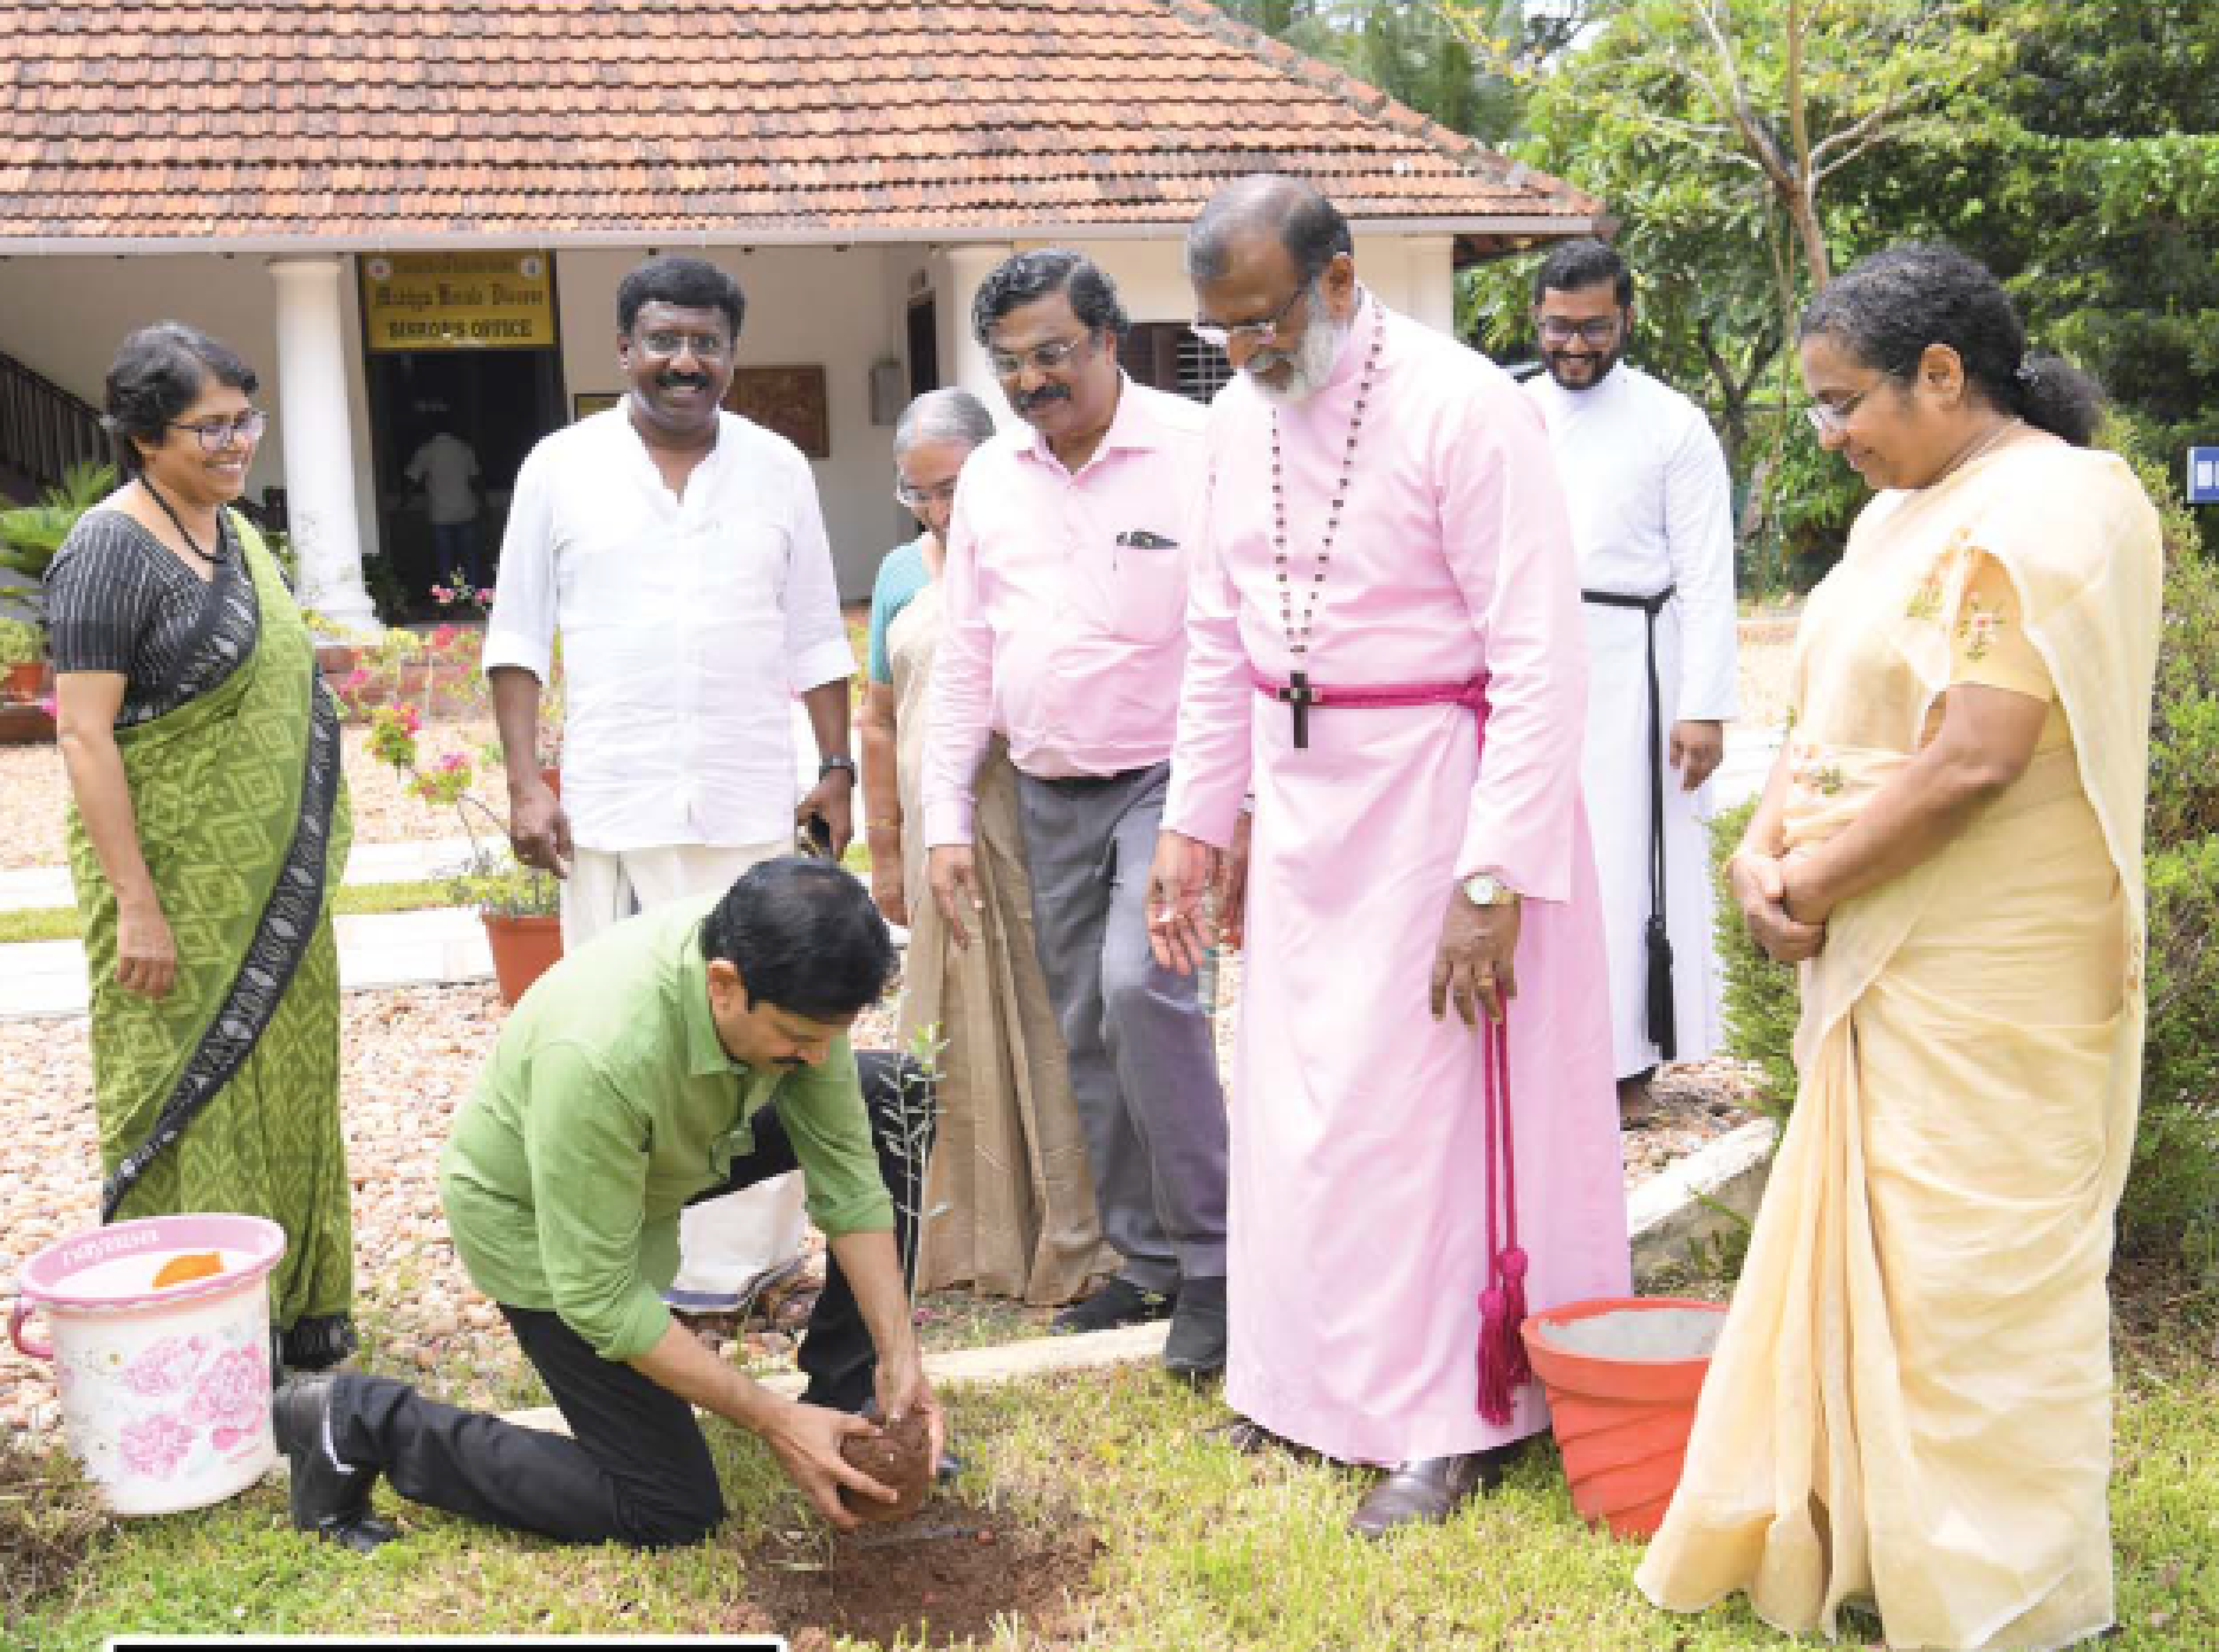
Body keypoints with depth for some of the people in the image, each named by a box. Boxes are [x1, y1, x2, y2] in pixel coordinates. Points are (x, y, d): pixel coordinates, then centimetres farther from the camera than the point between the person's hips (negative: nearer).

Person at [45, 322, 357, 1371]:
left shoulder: (235, 532, 11)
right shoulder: (109, 551, -14)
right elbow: (85, 733, -18)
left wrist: (307, 863, 19)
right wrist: (135, 902, -21)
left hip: (273, 882, 8)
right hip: (178, 884, -8)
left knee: (280, 1086, 14)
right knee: (188, 1098, 0)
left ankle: (294, 1309, 27)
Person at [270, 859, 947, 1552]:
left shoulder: (792, 984, -24)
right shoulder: (600, 1054, -43)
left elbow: (845, 1173, -12)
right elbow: (598, 1298, -33)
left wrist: (898, 1352, -19)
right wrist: (771, 1419, -30)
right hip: (531, 1214, -6)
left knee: (892, 1111, -6)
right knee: (672, 1513, -5)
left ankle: (847, 1401, 7)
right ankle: (360, 1425, 4)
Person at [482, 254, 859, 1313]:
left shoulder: (777, 469, 8)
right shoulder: (563, 468, 4)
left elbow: (815, 638, 11)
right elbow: (519, 635, 4)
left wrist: (837, 770, 6)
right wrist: (525, 784, -3)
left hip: (753, 806, 1)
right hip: (613, 808, -1)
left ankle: (739, 1249, 14)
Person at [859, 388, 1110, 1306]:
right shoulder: (905, 575, 13)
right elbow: (881, 725, 16)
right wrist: (886, 853, 13)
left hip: (1043, 835, -4)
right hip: (946, 842, 4)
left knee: (1049, 1031, -1)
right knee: (963, 1040, 9)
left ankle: (1071, 1243, 10)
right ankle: (979, 1241, 21)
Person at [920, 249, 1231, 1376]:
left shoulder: (1196, 453, -9)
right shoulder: (991, 478, 8)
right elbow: (964, 658, 12)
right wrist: (946, 820, 7)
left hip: (1169, 780, -6)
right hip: (1050, 797, 6)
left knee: (1141, 987, -25)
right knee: (1087, 1039, 9)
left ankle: (1210, 1257, -10)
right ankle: (1148, 1263, 24)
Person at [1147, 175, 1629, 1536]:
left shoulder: (1463, 410, -17)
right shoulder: (1243, 415, 5)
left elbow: (1542, 660, -19)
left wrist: (1494, 878, -23)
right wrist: (1194, 823, 12)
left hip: (1435, 792, -7)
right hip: (1299, 796, 7)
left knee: (1420, 1101, -1)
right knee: (1296, 1092, 14)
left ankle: (1454, 1417, 16)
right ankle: (1317, 1373, 32)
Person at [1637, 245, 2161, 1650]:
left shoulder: (2044, 515, -17)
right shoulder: (1908, 511, 13)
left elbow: (1975, 758, -24)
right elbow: (1835, 711, 14)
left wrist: (1814, 885, -14)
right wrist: (1764, 848, -3)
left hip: (1990, 982, -9)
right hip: (1887, 958, 9)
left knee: (1972, 1267, 1)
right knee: (1868, 1241, 16)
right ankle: (1869, 1534, 32)